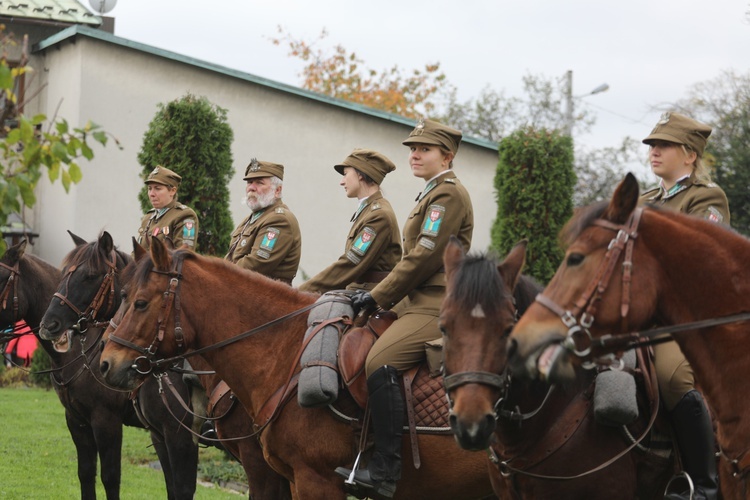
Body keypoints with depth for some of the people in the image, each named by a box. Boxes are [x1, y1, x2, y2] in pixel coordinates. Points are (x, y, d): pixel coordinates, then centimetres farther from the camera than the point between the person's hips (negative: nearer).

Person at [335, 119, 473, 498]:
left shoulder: (448, 194, -9)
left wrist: (379, 296, -12)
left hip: (437, 307, -11)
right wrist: (379, 294, 15)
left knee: (380, 363, -28)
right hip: (423, 303, 11)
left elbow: (423, 257, -16)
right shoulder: (433, 195, 23)